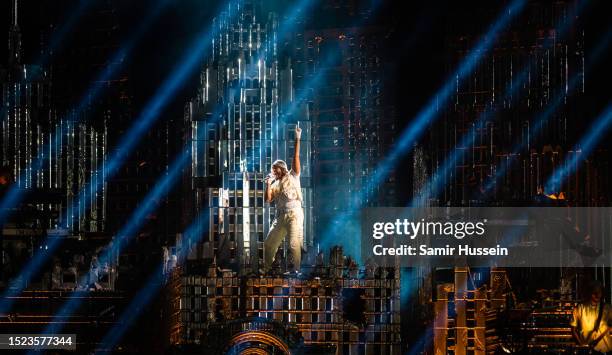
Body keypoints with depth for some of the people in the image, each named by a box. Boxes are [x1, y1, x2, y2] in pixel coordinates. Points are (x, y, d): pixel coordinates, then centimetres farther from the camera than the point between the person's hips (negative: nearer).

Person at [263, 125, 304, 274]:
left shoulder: (292, 177, 9)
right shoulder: (275, 184, 20)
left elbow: (296, 158, 1)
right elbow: (268, 199, 7)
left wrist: (297, 139, -6)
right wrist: (268, 183, 3)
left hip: (294, 214, -5)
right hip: (280, 216, 5)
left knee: (294, 243, -15)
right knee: (269, 243, 5)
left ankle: (294, 269, -17)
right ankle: (267, 268, 18)